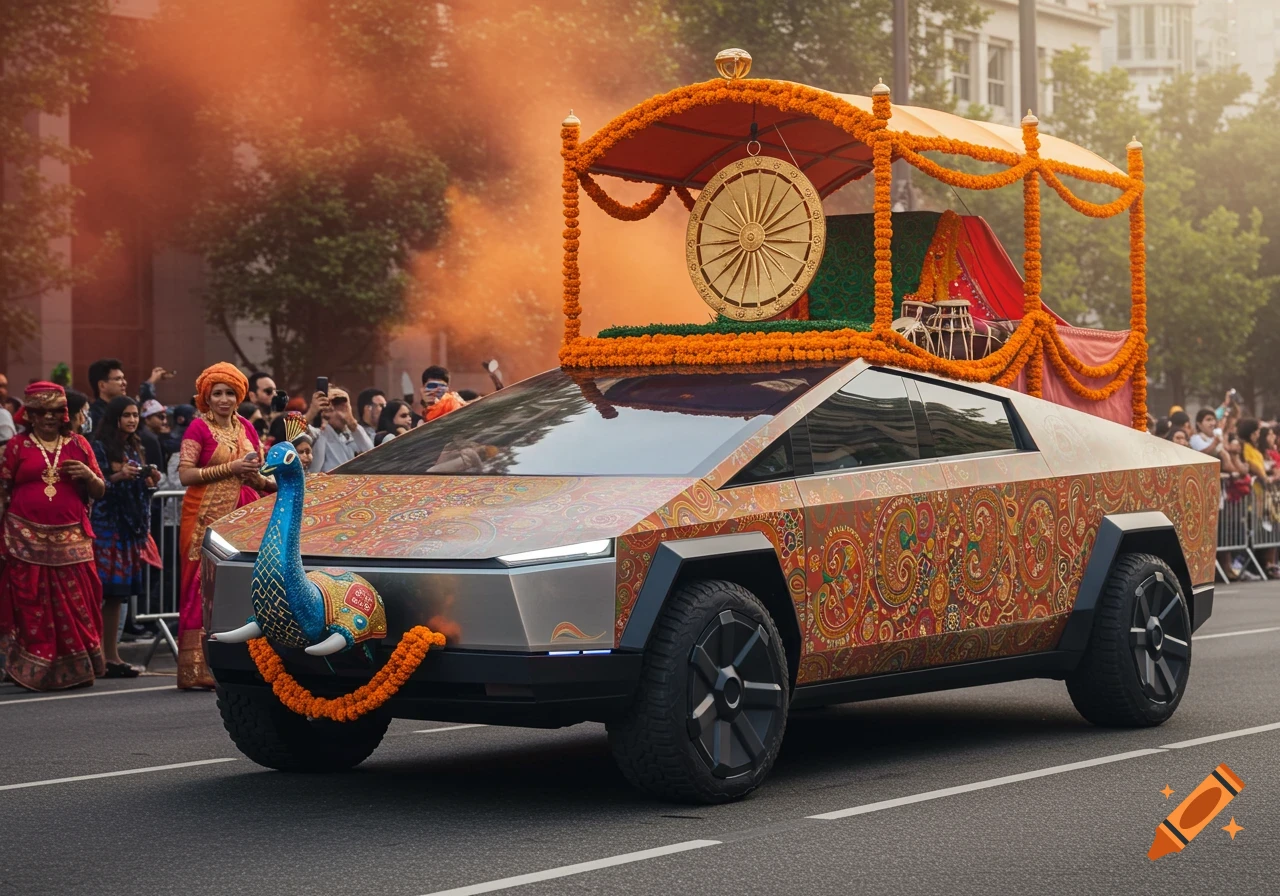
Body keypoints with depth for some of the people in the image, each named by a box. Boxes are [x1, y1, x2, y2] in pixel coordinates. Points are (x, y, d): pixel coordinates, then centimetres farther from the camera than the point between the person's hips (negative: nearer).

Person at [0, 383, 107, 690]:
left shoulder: (78, 444, 11)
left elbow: (99, 491, 14)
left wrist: (88, 475, -8)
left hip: (71, 540, 1)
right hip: (27, 540, -1)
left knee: (76, 604, -4)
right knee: (32, 606, -2)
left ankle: (79, 668, 3)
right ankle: (35, 672, 4)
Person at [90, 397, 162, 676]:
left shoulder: (137, 449, 17)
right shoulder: (100, 447, -4)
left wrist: (152, 481, 3)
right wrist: (119, 476, -21)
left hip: (132, 527, 7)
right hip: (105, 525, -7)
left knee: (118, 594, 8)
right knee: (100, 592, -9)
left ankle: (112, 656, 10)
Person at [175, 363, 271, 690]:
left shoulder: (246, 428, 16)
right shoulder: (198, 428, 0)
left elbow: (261, 481, 21)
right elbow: (185, 474, -10)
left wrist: (255, 474, -2)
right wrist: (231, 468, -14)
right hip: (208, 515, -5)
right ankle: (199, 667, -7)